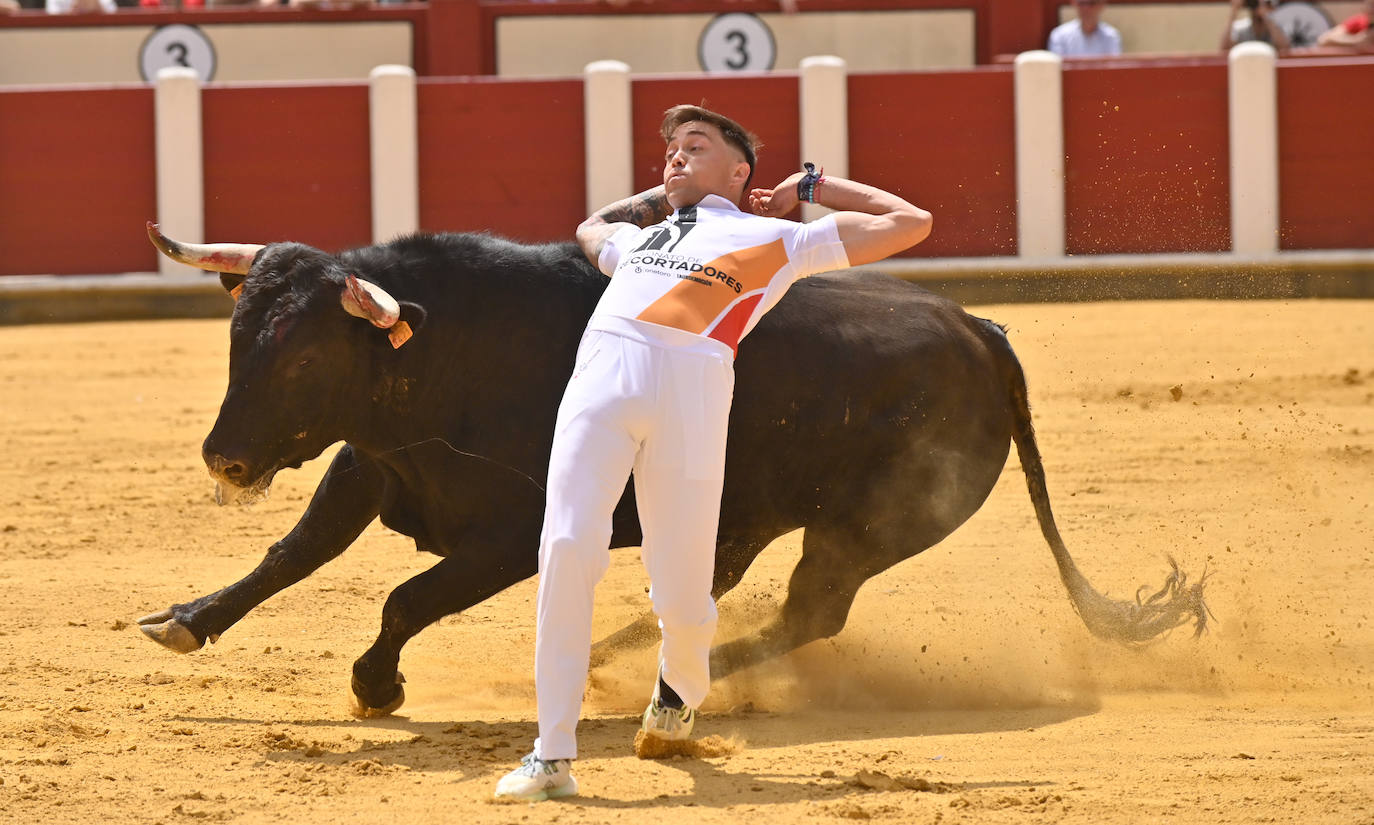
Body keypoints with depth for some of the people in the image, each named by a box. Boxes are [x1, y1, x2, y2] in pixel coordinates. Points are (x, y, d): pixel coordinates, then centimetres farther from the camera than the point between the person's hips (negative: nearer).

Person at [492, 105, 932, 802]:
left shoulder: (775, 237, 25)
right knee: (568, 548, -17)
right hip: (600, 372, 3)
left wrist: (814, 185, 33)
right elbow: (591, 228, 62)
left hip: (693, 384, -3)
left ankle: (680, 687, 31)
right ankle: (553, 756, -13)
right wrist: (667, 192, 53)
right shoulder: (638, 238, 37)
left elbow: (911, 223, 27)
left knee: (682, 595, -6)